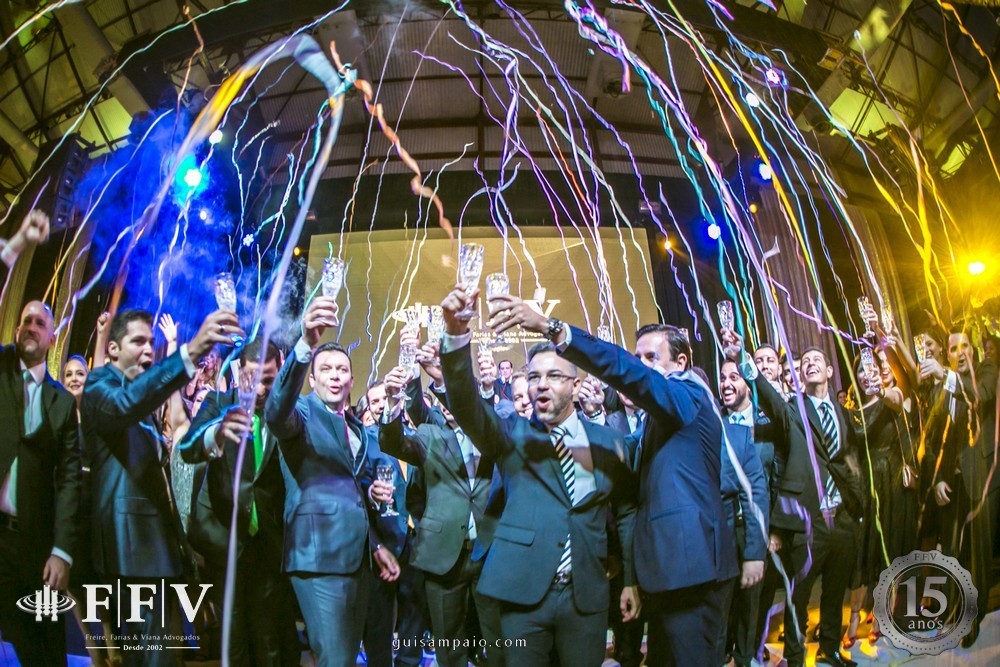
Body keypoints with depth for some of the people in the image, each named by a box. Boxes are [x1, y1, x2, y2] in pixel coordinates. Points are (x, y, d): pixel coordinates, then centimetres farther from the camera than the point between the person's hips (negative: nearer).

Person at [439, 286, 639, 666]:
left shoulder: (606, 442, 7)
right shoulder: (512, 434, 3)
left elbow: (626, 513, 14)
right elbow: (466, 403, -15)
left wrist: (631, 580, 12)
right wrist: (456, 335, -30)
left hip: (586, 596, 1)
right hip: (524, 591, -1)